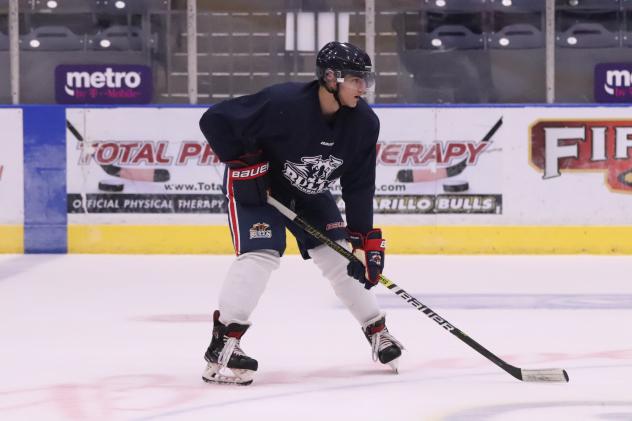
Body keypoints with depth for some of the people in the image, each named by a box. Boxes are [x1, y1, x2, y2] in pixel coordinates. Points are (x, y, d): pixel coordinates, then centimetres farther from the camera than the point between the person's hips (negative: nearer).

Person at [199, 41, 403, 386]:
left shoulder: (364, 123, -17)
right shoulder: (283, 103, -35)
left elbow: (359, 186, -8)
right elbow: (214, 120, -28)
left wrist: (365, 239, -11)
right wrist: (241, 162, -25)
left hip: (309, 192, 6)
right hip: (256, 184, -6)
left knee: (341, 258, 4)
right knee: (261, 254, -22)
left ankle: (377, 331, 23)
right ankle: (222, 347, -22)